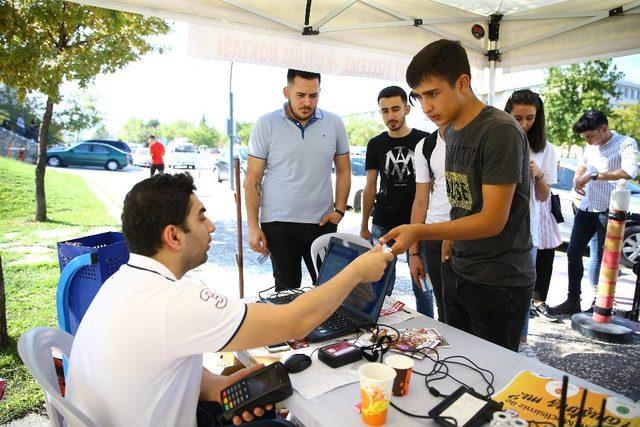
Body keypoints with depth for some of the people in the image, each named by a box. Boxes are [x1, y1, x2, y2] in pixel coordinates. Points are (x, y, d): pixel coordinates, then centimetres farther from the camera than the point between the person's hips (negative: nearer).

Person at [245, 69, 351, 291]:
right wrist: (252, 225, -6)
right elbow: (253, 178, -2)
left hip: (322, 222, 2)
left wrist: (339, 210, 0)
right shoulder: (266, 125, -3)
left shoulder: (334, 124, 3)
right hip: (278, 224, -1)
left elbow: (343, 170, 11)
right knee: (287, 291, 9)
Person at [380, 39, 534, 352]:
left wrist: (419, 232, -29)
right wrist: (448, 252, 8)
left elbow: (493, 220, -22)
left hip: (499, 283, -7)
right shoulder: (452, 130, 7)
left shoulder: (500, 132, -18)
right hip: (458, 272, 7)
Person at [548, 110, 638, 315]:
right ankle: (573, 301, 18)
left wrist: (594, 175, -23)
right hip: (586, 207, 7)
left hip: (608, 211, -6)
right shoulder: (590, 146, 10)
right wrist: (577, 181, 7)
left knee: (603, 260, 0)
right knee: (573, 254, 7)